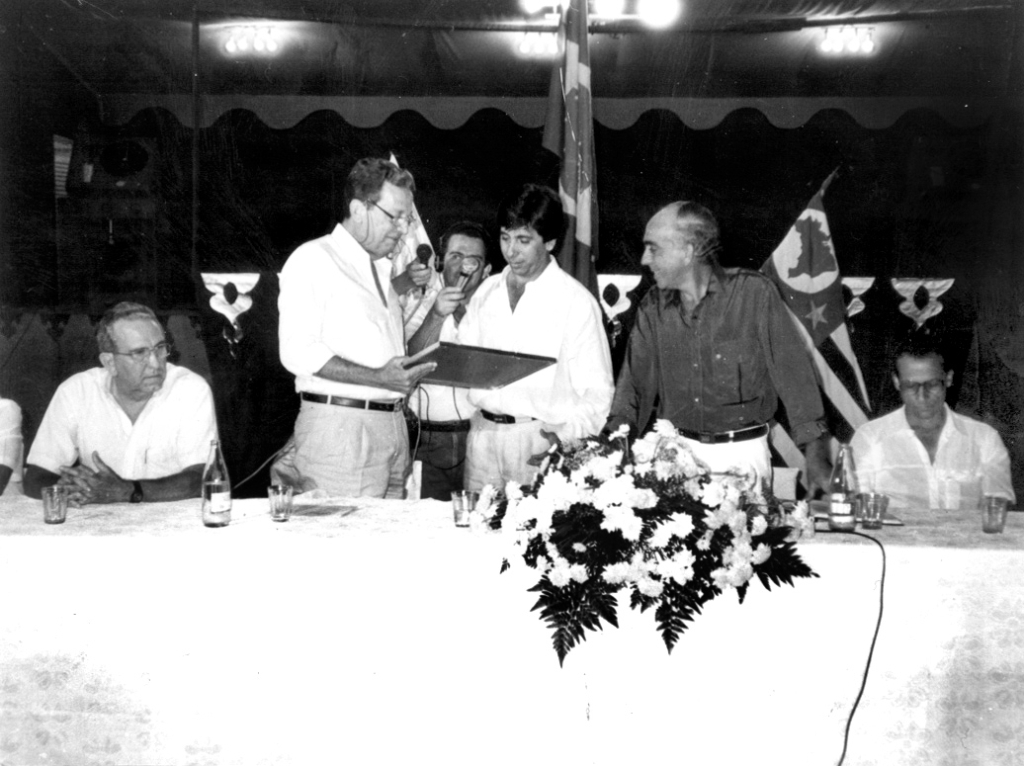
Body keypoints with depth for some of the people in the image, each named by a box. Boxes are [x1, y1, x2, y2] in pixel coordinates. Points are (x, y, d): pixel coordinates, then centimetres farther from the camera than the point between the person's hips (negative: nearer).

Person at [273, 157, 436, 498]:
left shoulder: (382, 270, 22)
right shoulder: (313, 259, -4)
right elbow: (297, 352, -16)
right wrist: (378, 378, -21)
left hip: (392, 426, 8)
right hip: (339, 428, -7)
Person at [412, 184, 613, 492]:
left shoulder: (577, 302, -5)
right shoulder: (487, 291, 10)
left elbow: (597, 394, -7)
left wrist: (564, 439, -22)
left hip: (540, 442, -4)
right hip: (482, 435, 4)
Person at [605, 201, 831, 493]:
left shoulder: (755, 292, -10)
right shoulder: (653, 306, 2)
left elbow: (793, 374, -10)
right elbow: (635, 384, 5)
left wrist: (816, 459, -14)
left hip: (741, 454, -3)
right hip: (675, 449, 3)